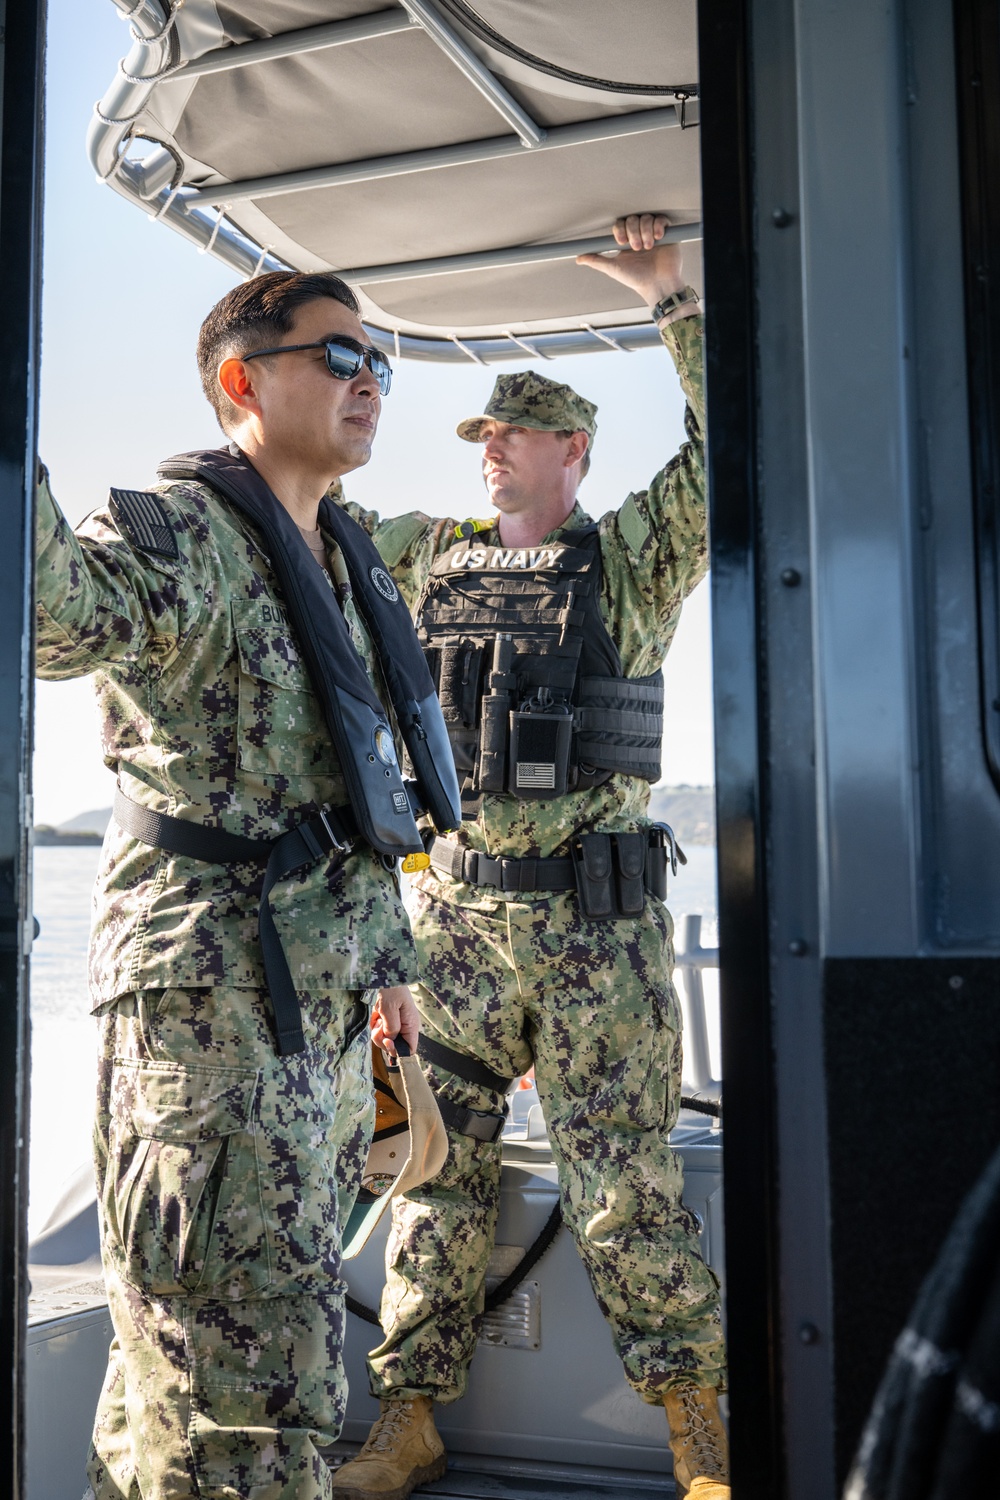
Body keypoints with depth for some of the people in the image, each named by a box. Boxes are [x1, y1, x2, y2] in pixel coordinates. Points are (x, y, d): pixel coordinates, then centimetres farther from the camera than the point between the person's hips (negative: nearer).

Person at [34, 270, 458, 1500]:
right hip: (212, 992, -9)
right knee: (254, 1394, -4)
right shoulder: (187, 530, -11)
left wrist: (383, 954, 25)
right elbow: (66, 608, -35)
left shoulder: (336, 561, 17)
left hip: (324, 1000, 9)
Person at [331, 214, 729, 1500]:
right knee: (439, 1169, 9)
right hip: (456, 911, 4)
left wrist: (675, 302, -9)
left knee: (624, 1189, 2)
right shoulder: (432, 558, 13)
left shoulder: (631, 561, 3)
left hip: (597, 921, -3)